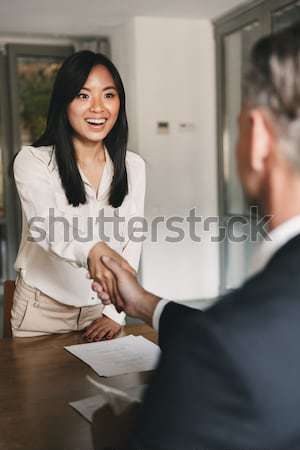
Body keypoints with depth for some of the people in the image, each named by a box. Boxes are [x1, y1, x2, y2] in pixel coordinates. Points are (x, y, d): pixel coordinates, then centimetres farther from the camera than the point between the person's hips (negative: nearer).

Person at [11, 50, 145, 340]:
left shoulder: (132, 167, -1)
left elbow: (132, 242, 0)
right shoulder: (33, 161, -13)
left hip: (103, 308, 3)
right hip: (44, 307, -3)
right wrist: (92, 251, -52)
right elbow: (44, 224, -32)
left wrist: (116, 312, -7)